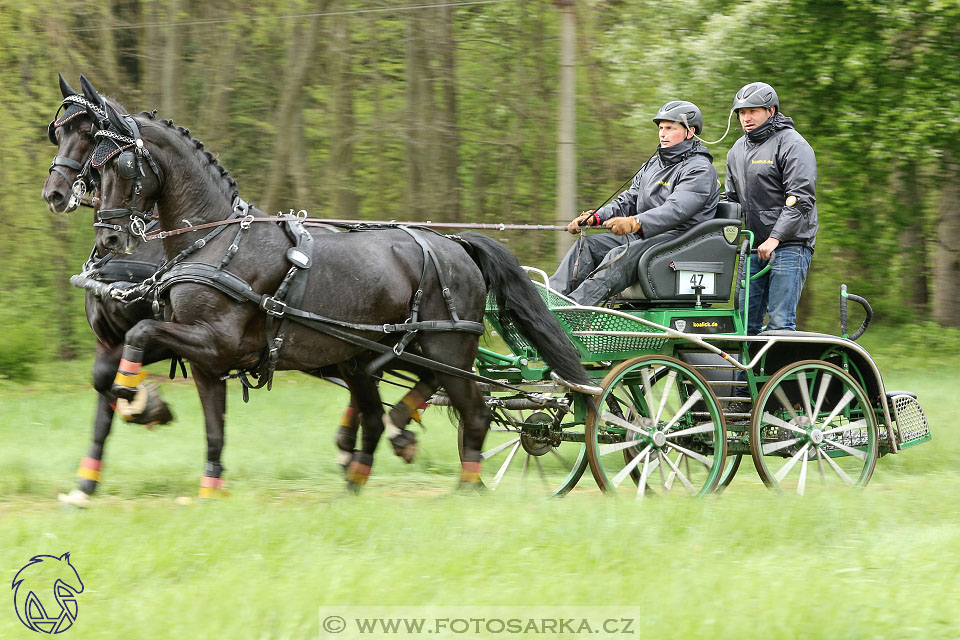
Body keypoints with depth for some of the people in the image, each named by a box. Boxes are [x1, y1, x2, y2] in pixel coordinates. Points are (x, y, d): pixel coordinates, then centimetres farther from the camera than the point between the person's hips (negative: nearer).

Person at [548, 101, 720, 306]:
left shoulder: (699, 169, -8)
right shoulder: (653, 165, 22)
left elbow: (676, 210, -25)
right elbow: (628, 201, 19)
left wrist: (635, 223, -40)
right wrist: (595, 217, -2)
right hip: (643, 236, 9)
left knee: (620, 257, -33)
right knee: (588, 244, -9)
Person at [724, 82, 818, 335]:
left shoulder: (792, 145, -7)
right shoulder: (737, 150, 17)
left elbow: (801, 199, -15)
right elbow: (730, 198, 26)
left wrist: (775, 238, -22)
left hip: (789, 245, -7)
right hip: (755, 248, 8)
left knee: (779, 323, -13)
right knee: (745, 322, 4)